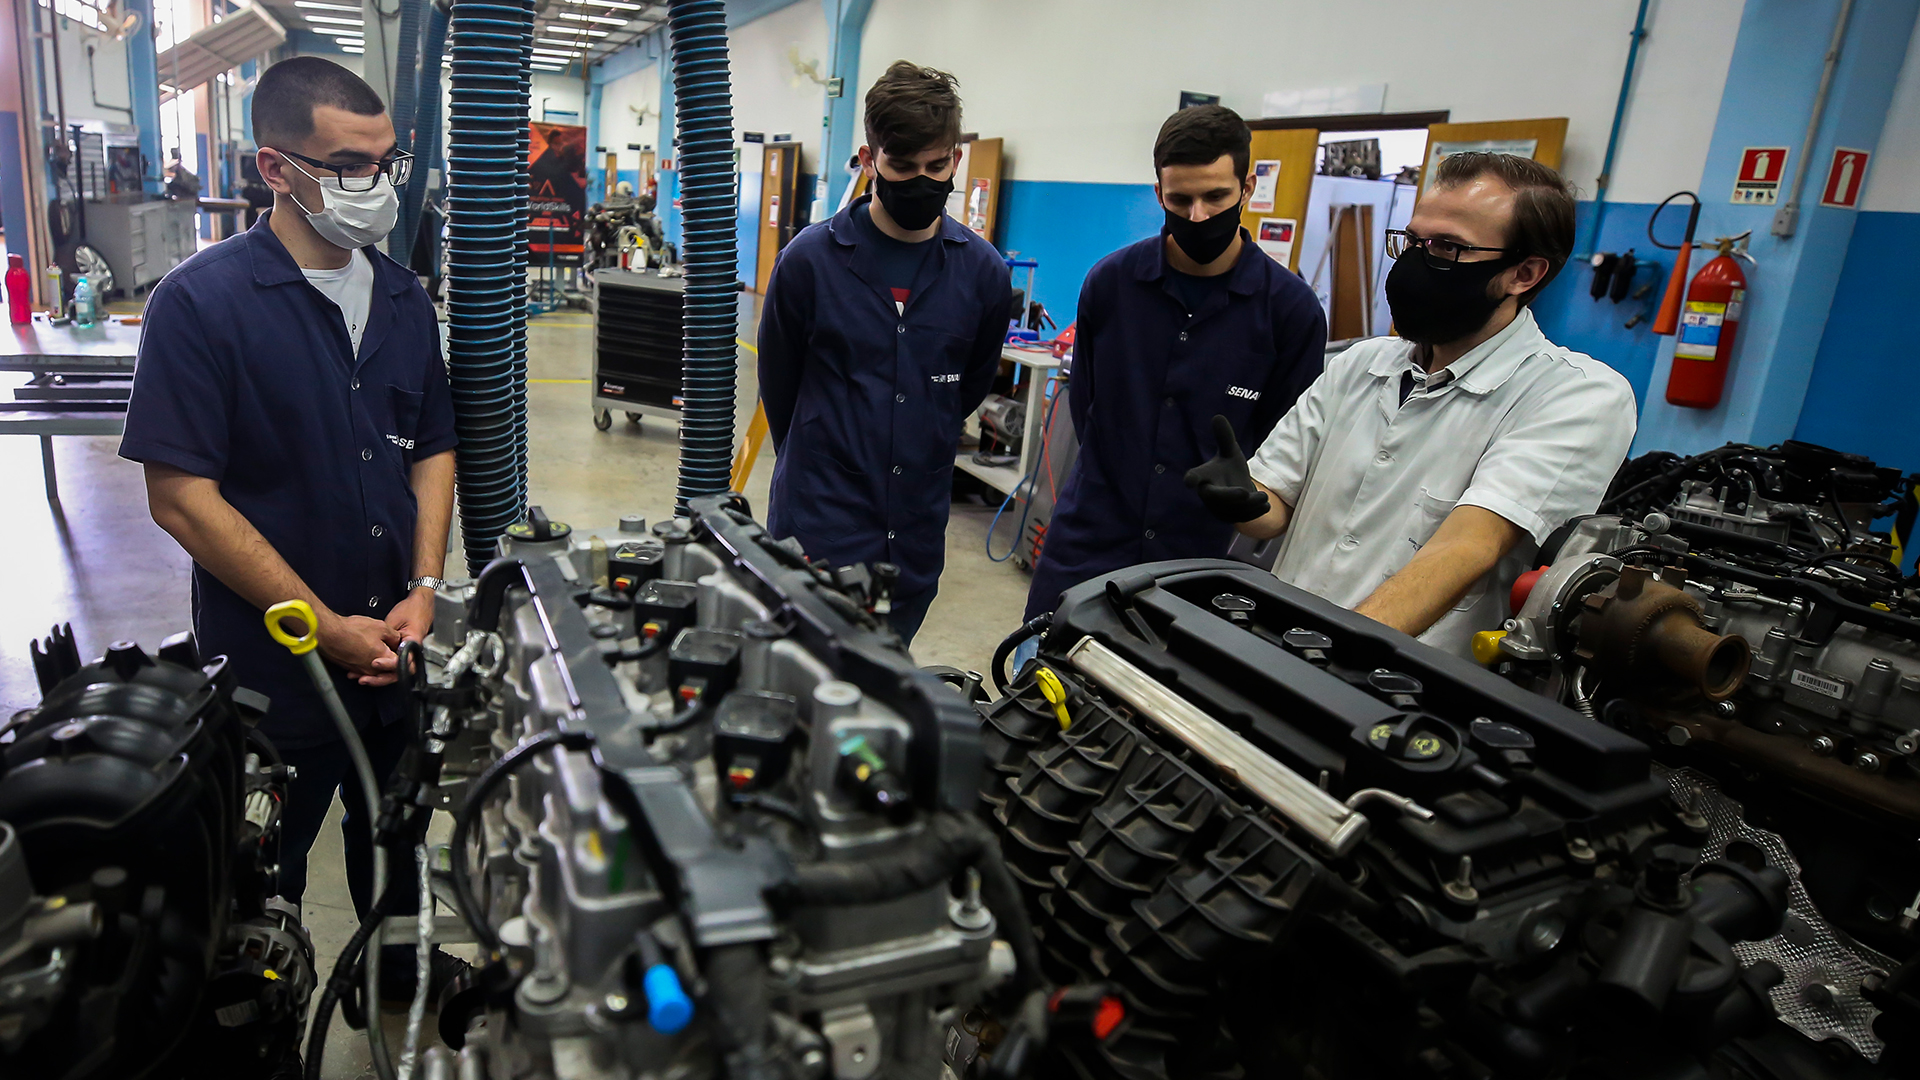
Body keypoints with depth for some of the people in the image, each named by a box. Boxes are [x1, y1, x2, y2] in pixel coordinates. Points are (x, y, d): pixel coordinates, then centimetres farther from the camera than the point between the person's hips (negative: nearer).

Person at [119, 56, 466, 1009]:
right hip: (275, 659, -5)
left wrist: (423, 590, -6)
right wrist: (325, 627, -18)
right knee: (268, 862, 15)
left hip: (400, 638, 5)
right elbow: (181, 497, -17)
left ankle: (399, 963, 48)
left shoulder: (403, 299, 3)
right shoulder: (200, 303, -15)